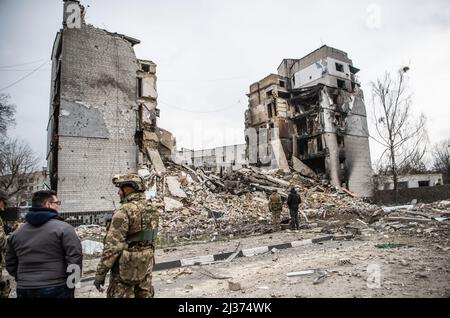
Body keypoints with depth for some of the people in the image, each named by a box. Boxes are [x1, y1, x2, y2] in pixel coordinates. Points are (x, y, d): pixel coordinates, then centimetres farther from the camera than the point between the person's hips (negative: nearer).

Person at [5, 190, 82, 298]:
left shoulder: (16, 233, 6)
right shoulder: (63, 228, -13)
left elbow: (10, 264, 13)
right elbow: (74, 258, -17)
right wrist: (71, 283, -6)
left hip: (24, 290, 5)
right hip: (57, 289, -5)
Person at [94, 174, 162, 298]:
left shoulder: (125, 211, -19)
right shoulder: (152, 208, 1)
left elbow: (113, 245, -19)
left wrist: (100, 273, -13)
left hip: (127, 266, -7)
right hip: (146, 262, 7)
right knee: (145, 294, 17)